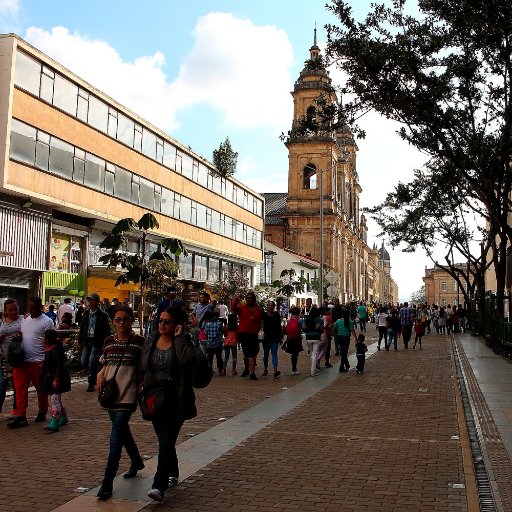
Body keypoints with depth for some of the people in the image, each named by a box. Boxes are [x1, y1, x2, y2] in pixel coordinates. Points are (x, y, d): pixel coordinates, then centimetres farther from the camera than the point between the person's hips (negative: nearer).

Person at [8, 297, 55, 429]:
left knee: (41, 389, 8)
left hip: (38, 362, -5)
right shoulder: (25, 320, 13)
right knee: (20, 388, 1)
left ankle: (42, 413, 24)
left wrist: (45, 362, -13)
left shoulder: (47, 322, -7)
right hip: (22, 360, 6)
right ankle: (20, 417, 4)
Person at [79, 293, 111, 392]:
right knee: (84, 362, 4)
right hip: (87, 340, 5)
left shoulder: (103, 315, -7)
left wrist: (104, 344, -12)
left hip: (96, 342, -5)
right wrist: (80, 341, 8)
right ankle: (95, 373, 29)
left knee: (92, 363, -7)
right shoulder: (86, 313, 8)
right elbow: (82, 327, 12)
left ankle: (91, 384, 7)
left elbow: (106, 331, -7)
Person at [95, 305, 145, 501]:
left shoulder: (139, 342, -7)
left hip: (128, 395, -6)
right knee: (123, 431, 19)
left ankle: (107, 482, -6)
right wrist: (100, 375, 0)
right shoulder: (109, 341, 7)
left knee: (117, 435, -11)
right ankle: (137, 462, 43)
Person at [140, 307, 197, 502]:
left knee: (166, 442, -10)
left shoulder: (183, 342, -7)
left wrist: (179, 337, -20)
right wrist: (143, 387, 1)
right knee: (165, 441, 18)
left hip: (175, 402, -5)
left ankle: (159, 486, -11)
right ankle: (173, 474, 38)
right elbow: (142, 368, 14)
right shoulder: (150, 341, 7)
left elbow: (186, 358, -29)